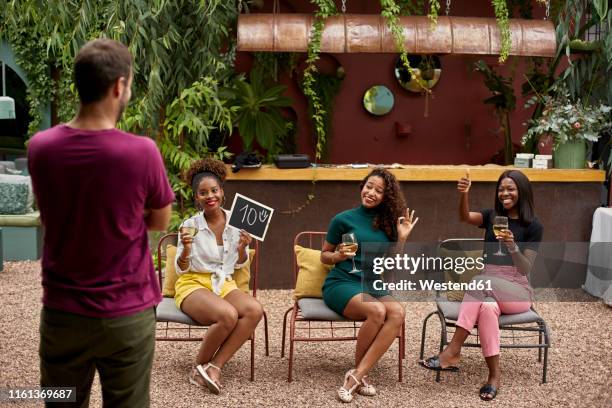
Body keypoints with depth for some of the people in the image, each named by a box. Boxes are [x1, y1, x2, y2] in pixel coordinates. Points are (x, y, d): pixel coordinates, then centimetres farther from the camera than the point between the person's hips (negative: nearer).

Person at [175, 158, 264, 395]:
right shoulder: (189, 226, -6)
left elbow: (239, 265, 11)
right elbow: (181, 270, -2)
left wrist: (242, 248, -11)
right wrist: (186, 250, -23)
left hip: (224, 284, 4)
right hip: (193, 284, -4)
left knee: (255, 310, -28)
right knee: (228, 315, -34)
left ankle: (214, 366, -20)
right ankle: (200, 366, -9)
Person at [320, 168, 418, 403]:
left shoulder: (388, 222, 12)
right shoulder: (343, 219, 1)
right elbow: (324, 256, 9)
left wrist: (402, 237, 2)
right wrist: (339, 256, -12)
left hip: (373, 286, 4)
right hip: (341, 283, -4)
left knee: (398, 312, -30)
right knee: (377, 311, -34)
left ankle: (357, 375, -27)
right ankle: (360, 371, -11)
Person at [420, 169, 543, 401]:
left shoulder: (533, 227, 2)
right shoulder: (492, 217, 12)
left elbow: (525, 269, -6)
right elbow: (465, 217, -11)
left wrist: (512, 247, -25)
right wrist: (463, 195, -31)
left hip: (517, 292, -3)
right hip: (489, 289, 3)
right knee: (487, 306, -36)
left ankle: (453, 351, -37)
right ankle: (494, 375, -34)